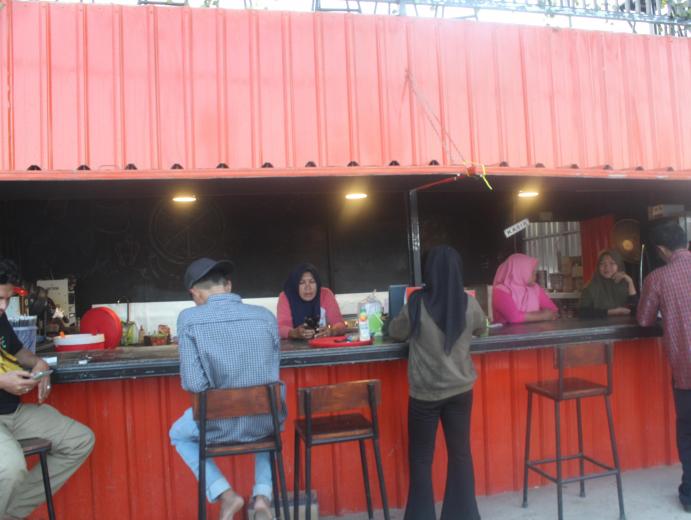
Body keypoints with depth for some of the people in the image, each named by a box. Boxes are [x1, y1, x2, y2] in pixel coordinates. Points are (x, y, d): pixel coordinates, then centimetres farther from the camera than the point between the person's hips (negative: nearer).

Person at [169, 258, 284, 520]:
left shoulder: (189, 319, -12)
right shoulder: (266, 316, -3)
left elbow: (193, 384, -14)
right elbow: (273, 374, 5)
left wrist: (216, 388, 7)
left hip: (219, 425, -2)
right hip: (265, 422, 2)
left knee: (178, 435, 32)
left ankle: (225, 495, 17)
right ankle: (263, 494, 21)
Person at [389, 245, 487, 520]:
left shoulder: (416, 303, -14)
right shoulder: (469, 304, -7)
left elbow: (395, 332, 2)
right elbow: (481, 328, 14)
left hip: (424, 393, -3)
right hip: (460, 390, 3)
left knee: (421, 458, 11)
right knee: (460, 453, 17)